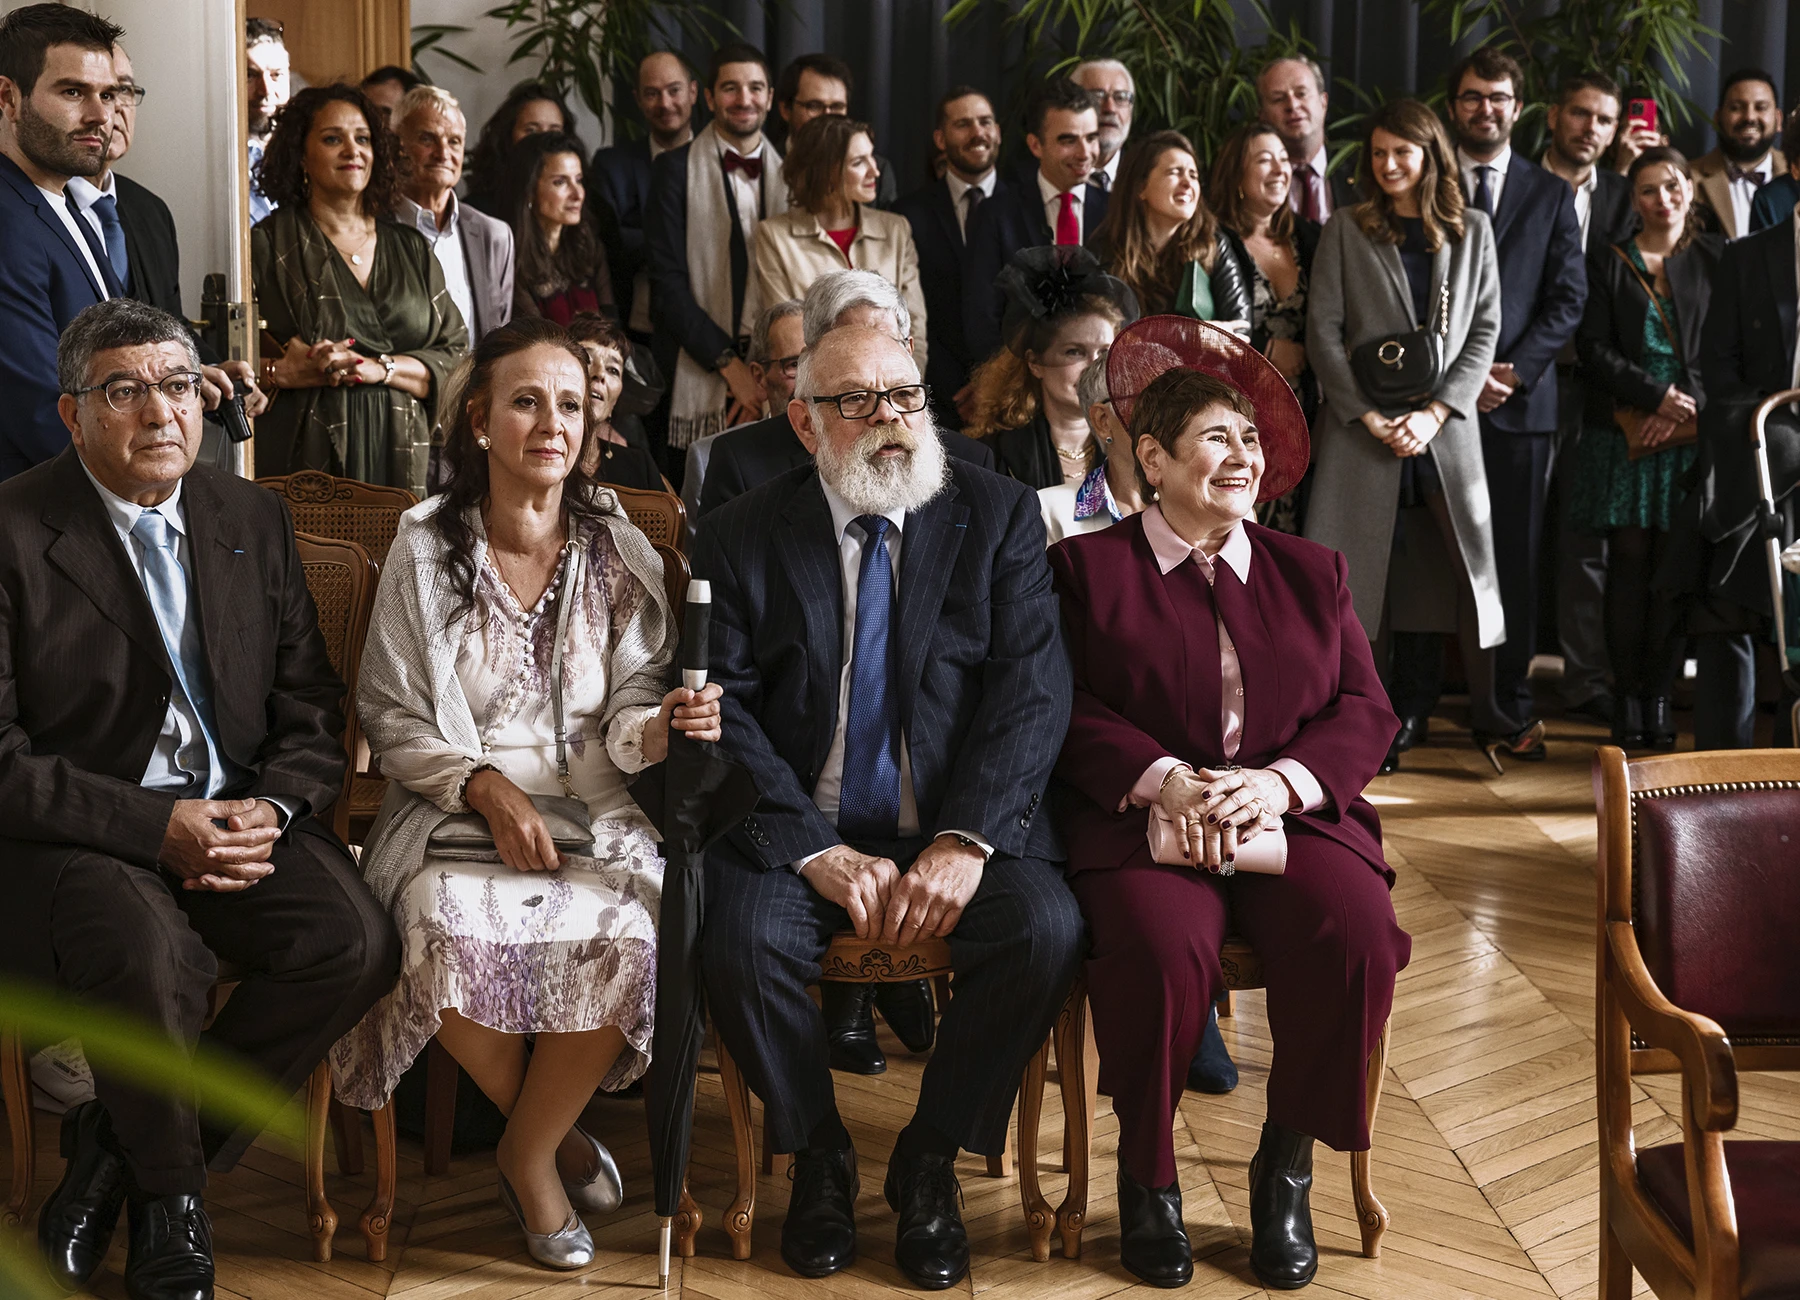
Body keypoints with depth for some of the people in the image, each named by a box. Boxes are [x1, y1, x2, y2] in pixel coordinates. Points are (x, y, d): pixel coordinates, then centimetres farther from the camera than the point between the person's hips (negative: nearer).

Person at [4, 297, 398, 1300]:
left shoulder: (254, 519, 11)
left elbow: (311, 710, 11)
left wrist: (271, 809, -10)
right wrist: (156, 825, -20)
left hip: (239, 816, 5)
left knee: (356, 941, -23)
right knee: (147, 951, -35)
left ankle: (114, 1151, -4)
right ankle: (171, 1191, -3)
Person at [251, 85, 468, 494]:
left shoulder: (412, 250, 15)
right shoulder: (267, 245, 4)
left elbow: (455, 358, 7)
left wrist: (379, 367, -8)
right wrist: (283, 372, -18)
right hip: (303, 461, -3)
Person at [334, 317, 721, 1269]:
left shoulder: (619, 550, 6)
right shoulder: (425, 549, 3)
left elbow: (629, 710, 6)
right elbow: (390, 718, 2)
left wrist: (662, 726, -18)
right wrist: (485, 786, -13)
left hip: (595, 816, 1)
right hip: (453, 811, -1)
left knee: (628, 939, -30)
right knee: (451, 938, -33)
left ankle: (526, 1153, -3)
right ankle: (558, 1135, -3)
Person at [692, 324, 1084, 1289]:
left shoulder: (999, 517, 3)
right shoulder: (739, 539, 3)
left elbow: (1032, 690, -6)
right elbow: (725, 711, -5)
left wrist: (964, 843, -19)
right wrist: (818, 852, -18)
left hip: (958, 832, 0)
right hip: (801, 834, 0)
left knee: (1047, 930, -27)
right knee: (741, 943, -28)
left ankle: (930, 1162, -2)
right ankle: (818, 1155, 2)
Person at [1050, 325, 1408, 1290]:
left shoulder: (1312, 571, 22)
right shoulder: (1086, 567, 12)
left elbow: (1366, 713, 12)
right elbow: (1068, 712, 2)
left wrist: (1276, 782, -9)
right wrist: (1165, 780, -16)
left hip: (1292, 812, 3)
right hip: (1141, 816, -3)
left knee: (1356, 934, -29)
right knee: (1161, 947, -34)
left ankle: (1285, 1170, -4)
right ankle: (1147, 1176, -7)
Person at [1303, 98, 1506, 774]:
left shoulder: (1472, 230, 9)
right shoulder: (1346, 230, 5)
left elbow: (1485, 330, 5)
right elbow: (1323, 332, 0)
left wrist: (1436, 412, -8)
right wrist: (1368, 418, -9)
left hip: (1445, 424, 1)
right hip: (1363, 424, -1)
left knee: (1473, 560, 1)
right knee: (1363, 567, -3)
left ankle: (1484, 706, 15)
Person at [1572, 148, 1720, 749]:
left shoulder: (1715, 259, 9)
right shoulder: (1608, 262, 8)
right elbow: (1594, 349, 1)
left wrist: (1687, 407, -11)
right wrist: (1656, 396, -11)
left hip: (1690, 432, 0)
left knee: (1674, 565, -2)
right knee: (1630, 560, -2)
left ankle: (1659, 695, 3)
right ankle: (1626, 695, 2)